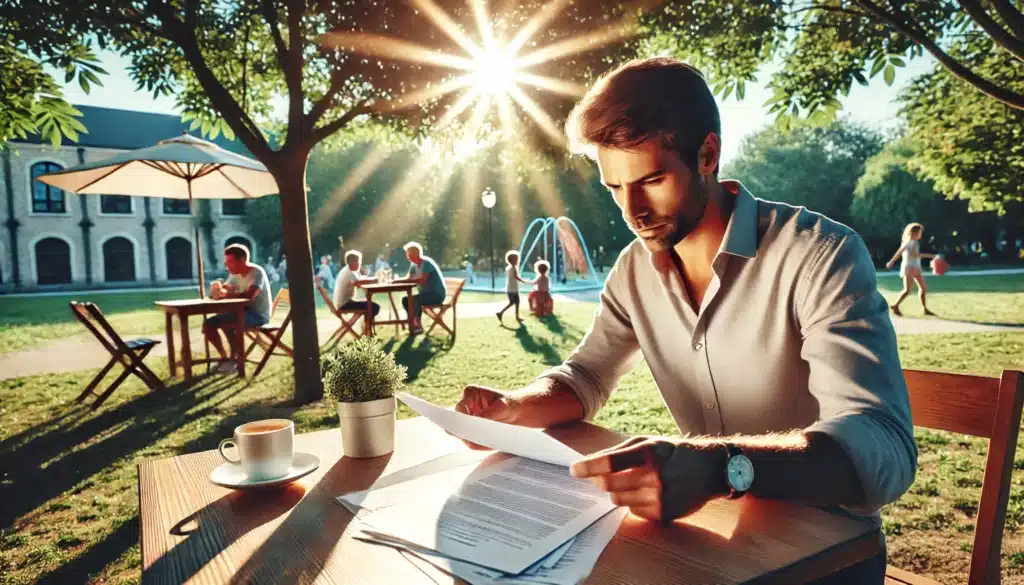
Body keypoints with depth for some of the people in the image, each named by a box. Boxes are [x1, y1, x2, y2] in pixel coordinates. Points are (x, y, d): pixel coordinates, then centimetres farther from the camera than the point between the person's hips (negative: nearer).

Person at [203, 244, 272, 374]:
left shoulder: (257, 272, -16)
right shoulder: (235, 274, 10)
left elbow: (249, 296, -31)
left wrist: (226, 294, -24)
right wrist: (217, 289, -14)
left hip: (258, 315, -9)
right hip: (243, 312, 9)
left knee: (226, 323, -31)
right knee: (208, 324, 1)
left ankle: (234, 359, -13)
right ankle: (224, 358, 13)